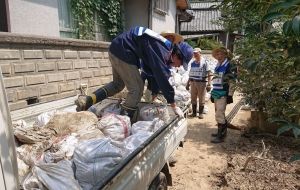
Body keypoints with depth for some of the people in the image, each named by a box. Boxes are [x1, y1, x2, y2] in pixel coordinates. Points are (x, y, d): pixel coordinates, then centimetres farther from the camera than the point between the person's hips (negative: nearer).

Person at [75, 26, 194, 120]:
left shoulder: (164, 51, 9)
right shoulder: (160, 51, -21)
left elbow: (154, 73, 16)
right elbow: (162, 79, -25)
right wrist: (174, 106, -18)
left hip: (117, 49, 10)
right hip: (122, 51, -10)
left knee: (117, 84, 22)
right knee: (137, 88, -6)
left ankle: (87, 101, 14)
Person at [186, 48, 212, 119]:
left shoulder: (205, 62, -6)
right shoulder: (192, 63, 12)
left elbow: (209, 73, -10)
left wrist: (209, 84, -18)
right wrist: (188, 83, 18)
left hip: (202, 83, -5)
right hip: (193, 82, 6)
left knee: (201, 99, 3)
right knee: (193, 98, 9)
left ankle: (201, 113, 15)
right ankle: (194, 112, 21)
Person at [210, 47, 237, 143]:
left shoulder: (229, 66, -7)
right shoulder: (218, 66, 18)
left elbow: (232, 82, -13)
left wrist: (230, 95, -17)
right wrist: (212, 93, 21)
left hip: (223, 94, -9)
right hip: (216, 94, 9)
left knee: (219, 115, -9)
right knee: (220, 114, 16)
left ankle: (220, 136, -1)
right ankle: (222, 131, 29)